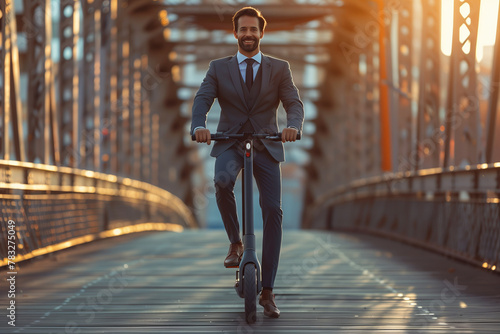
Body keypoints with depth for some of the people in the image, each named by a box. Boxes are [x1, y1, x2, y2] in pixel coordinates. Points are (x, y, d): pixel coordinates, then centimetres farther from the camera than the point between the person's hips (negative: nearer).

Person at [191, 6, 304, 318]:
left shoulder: (279, 68, 7)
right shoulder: (219, 68, 8)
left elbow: (295, 104, -4)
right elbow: (202, 99, -5)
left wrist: (293, 126, -28)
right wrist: (199, 126, -28)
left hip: (266, 145, 1)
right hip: (229, 143, 0)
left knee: (273, 211, -11)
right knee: (222, 181, -34)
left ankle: (267, 291, -4)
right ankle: (235, 242, -9)